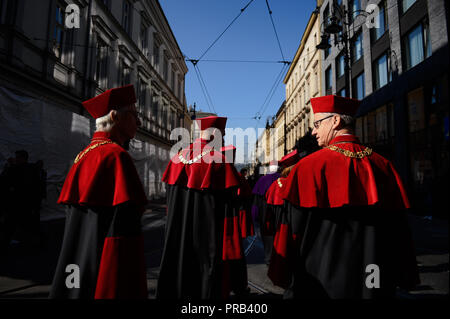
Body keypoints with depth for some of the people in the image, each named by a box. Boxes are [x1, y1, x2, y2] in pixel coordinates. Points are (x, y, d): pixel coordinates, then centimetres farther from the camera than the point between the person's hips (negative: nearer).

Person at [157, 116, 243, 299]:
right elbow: (228, 203, -15)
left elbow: (170, 201, 10)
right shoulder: (220, 161, -14)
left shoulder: (178, 158, 4)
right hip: (209, 233, -5)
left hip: (178, 232, 6)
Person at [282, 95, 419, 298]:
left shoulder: (310, 165, -16)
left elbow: (298, 225, -12)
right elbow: (399, 227, 2)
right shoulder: (382, 165, -3)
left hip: (324, 281, -3)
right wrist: (406, 278, 12)